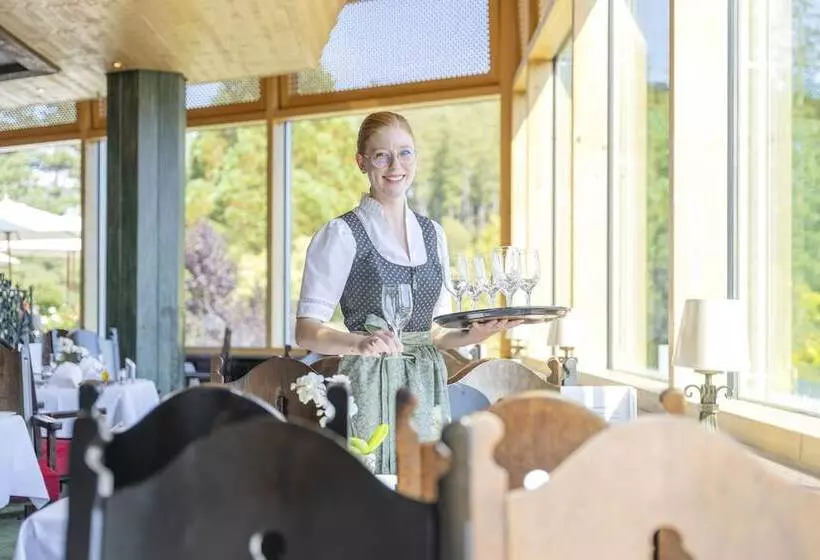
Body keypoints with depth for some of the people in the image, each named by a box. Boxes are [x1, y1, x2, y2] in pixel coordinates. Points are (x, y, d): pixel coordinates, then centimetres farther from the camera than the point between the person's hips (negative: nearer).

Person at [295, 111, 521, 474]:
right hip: (370, 386, -5)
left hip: (427, 386, 5)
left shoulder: (433, 233, 13)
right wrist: (362, 343, -26)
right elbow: (307, 331, -10)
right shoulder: (340, 235, -4)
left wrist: (476, 334, -1)